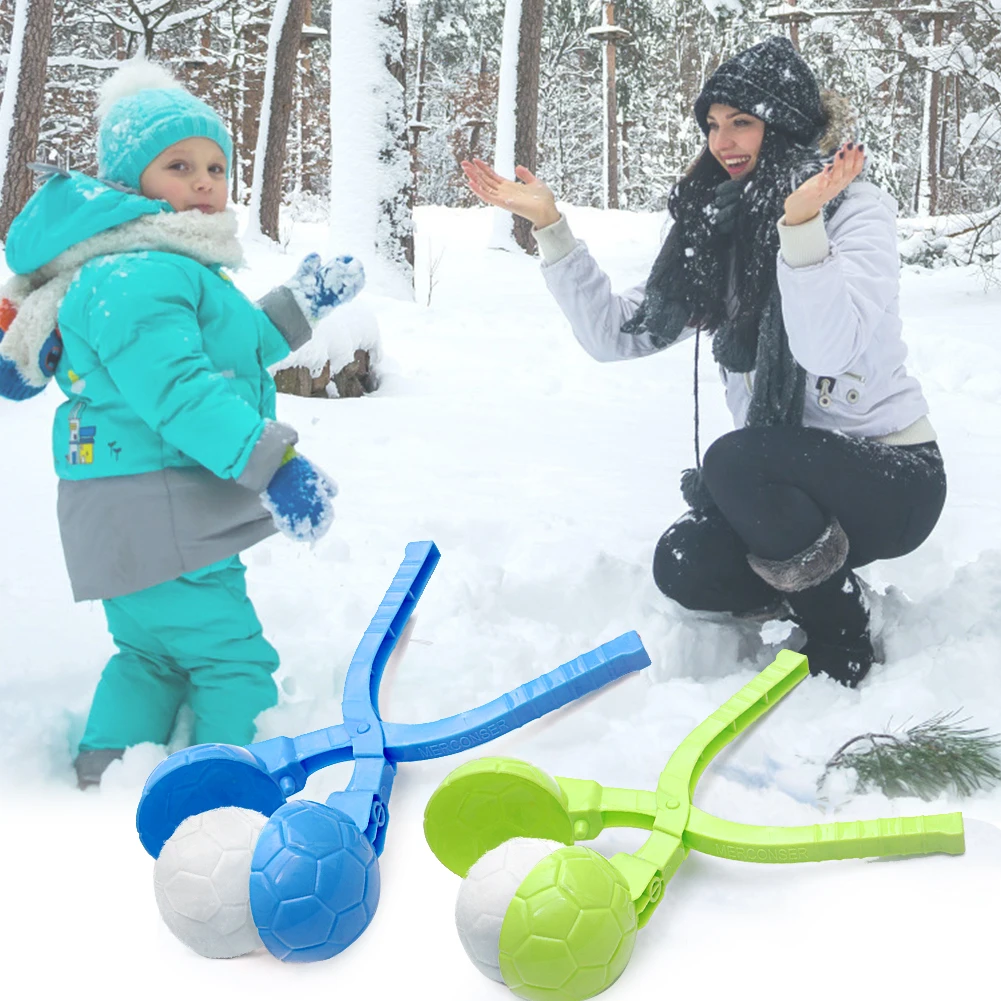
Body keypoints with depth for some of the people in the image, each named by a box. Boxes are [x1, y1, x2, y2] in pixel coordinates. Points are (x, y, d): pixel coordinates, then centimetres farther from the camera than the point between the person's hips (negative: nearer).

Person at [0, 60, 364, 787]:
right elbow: (176, 391, -30)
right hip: (156, 514, -12)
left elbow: (233, 351, 30)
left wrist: (301, 305, 29)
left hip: (142, 519, 12)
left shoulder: (176, 266, 17)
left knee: (152, 652, 23)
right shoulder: (133, 274, -20)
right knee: (233, 659, -3)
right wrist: (274, 462, -32)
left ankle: (104, 775, 28)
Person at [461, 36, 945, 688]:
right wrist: (548, 224, -5)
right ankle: (822, 588, 11)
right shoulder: (717, 233, 6)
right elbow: (617, 332, 1)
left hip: (893, 479, -5)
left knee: (735, 460, -32)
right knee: (683, 566, -20)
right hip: (789, 482, 5)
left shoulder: (856, 207, -13)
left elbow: (828, 348, -30)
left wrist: (800, 225, -43)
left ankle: (844, 644, -9)